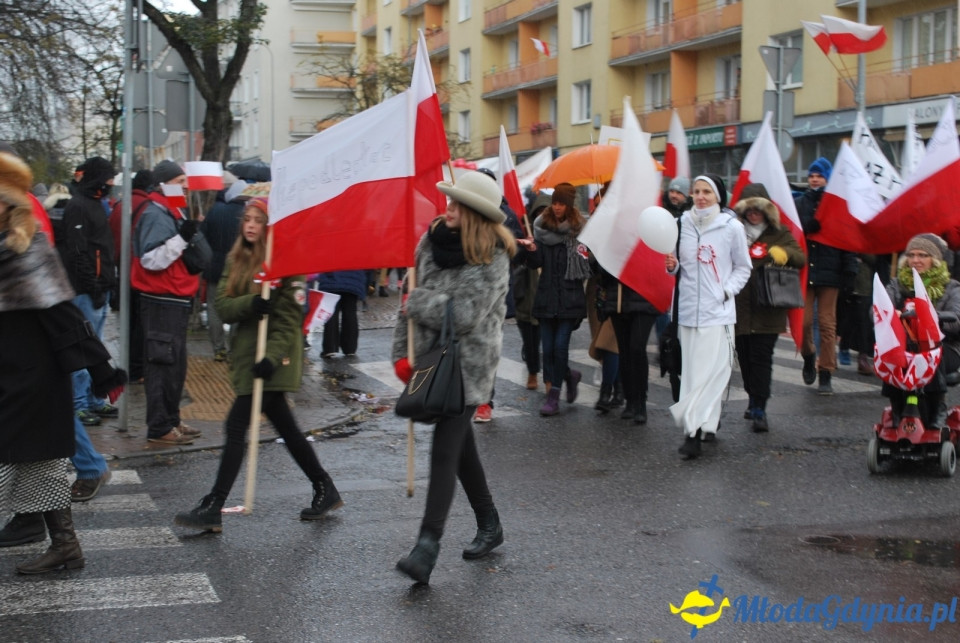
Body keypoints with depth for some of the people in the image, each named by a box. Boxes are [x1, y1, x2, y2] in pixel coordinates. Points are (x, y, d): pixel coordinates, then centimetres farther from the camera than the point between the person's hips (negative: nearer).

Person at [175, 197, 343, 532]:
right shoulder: (237, 259, 11)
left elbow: (289, 316, -14)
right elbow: (223, 304, 1)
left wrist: (273, 355, -23)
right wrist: (251, 303, -19)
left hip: (272, 357, -8)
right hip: (246, 351, 8)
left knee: (236, 426, -9)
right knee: (285, 427, 15)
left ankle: (212, 509, -4)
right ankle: (326, 491, 27)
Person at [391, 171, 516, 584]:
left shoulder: (492, 259, -14)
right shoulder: (432, 241, 5)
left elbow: (464, 316, -21)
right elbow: (413, 297, 11)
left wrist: (417, 304, -11)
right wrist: (401, 352, 5)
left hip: (468, 366, -7)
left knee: (445, 450, -13)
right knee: (460, 446, 16)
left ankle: (427, 546, -16)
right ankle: (489, 525, 32)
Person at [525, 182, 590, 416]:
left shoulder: (580, 228, -3)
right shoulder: (542, 226, 6)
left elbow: (586, 264, 2)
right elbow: (536, 263, 2)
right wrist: (532, 251, -15)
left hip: (570, 298, -4)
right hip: (546, 296, 4)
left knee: (560, 346, -7)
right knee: (548, 347, 3)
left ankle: (554, 395, 4)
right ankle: (569, 375, 27)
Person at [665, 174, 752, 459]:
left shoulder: (732, 227, -2)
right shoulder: (682, 224, 5)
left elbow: (743, 267, 8)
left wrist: (727, 291, -5)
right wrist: (672, 266, -6)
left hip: (718, 311, -3)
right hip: (689, 309, 3)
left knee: (711, 370, -8)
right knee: (692, 369, 5)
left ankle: (693, 430, -10)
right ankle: (709, 423, 17)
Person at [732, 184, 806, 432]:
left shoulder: (779, 234, 7)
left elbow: (801, 259, -2)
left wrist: (784, 253, -22)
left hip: (767, 311, -2)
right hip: (739, 308, 2)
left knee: (761, 358, -7)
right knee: (745, 358, 8)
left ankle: (759, 410, -6)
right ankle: (754, 400, 26)